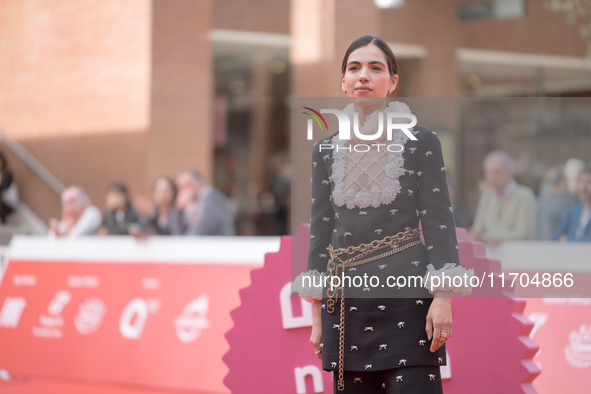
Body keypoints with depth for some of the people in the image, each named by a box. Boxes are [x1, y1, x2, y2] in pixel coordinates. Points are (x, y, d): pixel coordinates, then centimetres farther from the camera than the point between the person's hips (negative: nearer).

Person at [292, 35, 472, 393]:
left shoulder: (421, 142, 1)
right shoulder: (327, 151, 11)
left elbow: (439, 222, -2)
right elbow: (320, 230, 13)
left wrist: (443, 299, -11)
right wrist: (317, 317, 10)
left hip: (406, 297, -3)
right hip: (346, 302, 4)